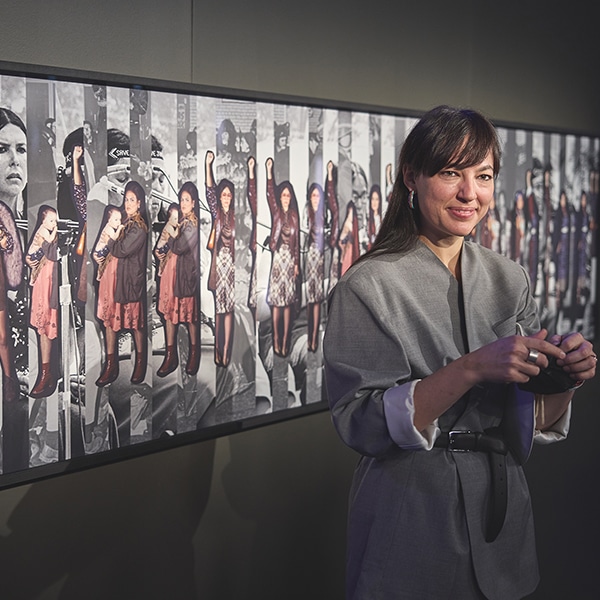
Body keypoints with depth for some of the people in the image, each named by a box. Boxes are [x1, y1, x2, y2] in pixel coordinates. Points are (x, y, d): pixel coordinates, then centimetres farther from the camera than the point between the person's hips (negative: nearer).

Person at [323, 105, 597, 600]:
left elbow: (535, 423, 4)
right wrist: (472, 368, -29)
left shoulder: (509, 279, 2)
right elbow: (361, 424, -21)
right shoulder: (369, 286, -14)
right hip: (411, 520, -5)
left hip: (500, 519, 5)